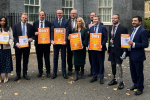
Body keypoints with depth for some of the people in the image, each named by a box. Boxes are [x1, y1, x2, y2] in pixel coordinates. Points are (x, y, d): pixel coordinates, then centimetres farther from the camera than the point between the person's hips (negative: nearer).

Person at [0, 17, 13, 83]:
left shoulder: (9, 29, 5)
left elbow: (11, 38, 3)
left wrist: (9, 43, -16)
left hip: (6, 48, 0)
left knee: (6, 61, 4)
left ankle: (6, 77, 16)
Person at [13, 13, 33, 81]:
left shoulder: (30, 26, 5)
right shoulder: (16, 26, 2)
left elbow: (32, 35, 9)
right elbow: (14, 36, -1)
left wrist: (31, 38, -14)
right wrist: (16, 43, -16)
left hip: (27, 45, 1)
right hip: (18, 46, -1)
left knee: (26, 61, 9)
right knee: (18, 61, 6)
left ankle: (25, 74, 21)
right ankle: (18, 75, 17)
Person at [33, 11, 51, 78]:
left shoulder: (48, 23, 2)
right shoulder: (35, 23, 8)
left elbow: (50, 32, 1)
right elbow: (32, 32, 9)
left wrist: (49, 39, -15)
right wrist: (35, 33, -13)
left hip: (46, 43, -2)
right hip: (38, 43, 2)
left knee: (47, 58, 4)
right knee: (39, 58, 9)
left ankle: (48, 72, 13)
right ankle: (40, 71, 22)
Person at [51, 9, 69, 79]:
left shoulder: (66, 21, 1)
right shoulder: (54, 21, 7)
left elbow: (67, 31, -6)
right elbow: (52, 31, 1)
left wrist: (65, 40, -19)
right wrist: (52, 40, -13)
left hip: (63, 42, -2)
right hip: (55, 42, 2)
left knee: (63, 58, 7)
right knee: (55, 58, 8)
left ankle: (64, 73, 16)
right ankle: (54, 73, 17)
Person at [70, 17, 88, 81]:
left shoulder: (85, 30, 1)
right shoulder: (74, 30, 10)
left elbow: (86, 39, -6)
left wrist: (83, 45, -19)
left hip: (82, 47, -1)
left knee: (82, 60, 8)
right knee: (76, 60, 0)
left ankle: (82, 73, 23)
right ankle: (76, 75, 4)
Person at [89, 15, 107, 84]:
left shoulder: (103, 28, -3)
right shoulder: (91, 28, 11)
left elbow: (105, 38, -7)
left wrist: (102, 45, -18)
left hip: (100, 48, -4)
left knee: (101, 63, 4)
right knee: (94, 63, 10)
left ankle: (101, 78, 14)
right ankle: (94, 77, 21)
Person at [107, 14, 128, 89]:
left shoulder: (123, 28, -10)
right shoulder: (111, 27, 10)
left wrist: (124, 51, -16)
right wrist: (109, 48, 11)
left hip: (118, 50, -6)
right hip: (111, 49, 6)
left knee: (118, 65, -3)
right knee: (113, 65, 15)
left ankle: (121, 82, 10)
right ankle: (114, 80, 30)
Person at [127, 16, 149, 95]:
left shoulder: (143, 31, -16)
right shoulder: (132, 30, 10)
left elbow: (145, 44, -21)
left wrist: (133, 44, -26)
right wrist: (129, 42, 0)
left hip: (138, 56, -8)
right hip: (131, 55, 8)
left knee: (139, 73, 5)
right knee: (133, 71, 19)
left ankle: (140, 88, 21)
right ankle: (135, 85, 37)